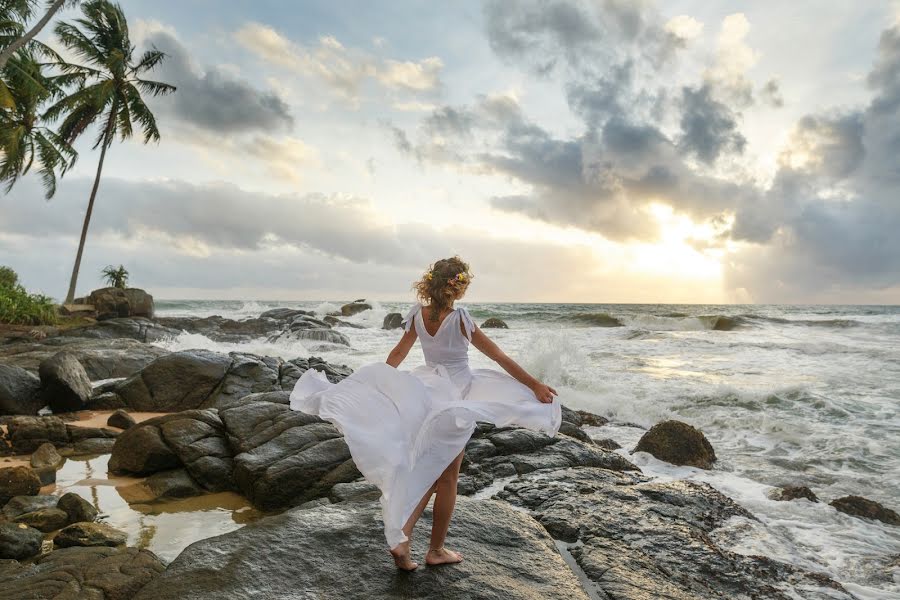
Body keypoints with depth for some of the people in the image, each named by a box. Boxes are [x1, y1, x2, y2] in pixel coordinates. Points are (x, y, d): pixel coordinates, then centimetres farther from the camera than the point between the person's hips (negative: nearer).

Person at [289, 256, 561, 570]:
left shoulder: (417, 314, -3)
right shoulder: (460, 318, -17)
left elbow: (395, 356, 5)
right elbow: (500, 357, -15)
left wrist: (372, 385, 19)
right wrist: (534, 385, -8)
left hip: (426, 394, 5)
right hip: (456, 398, -5)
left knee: (425, 472, 18)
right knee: (447, 476, 10)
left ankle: (401, 538, 9)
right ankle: (436, 550, 25)